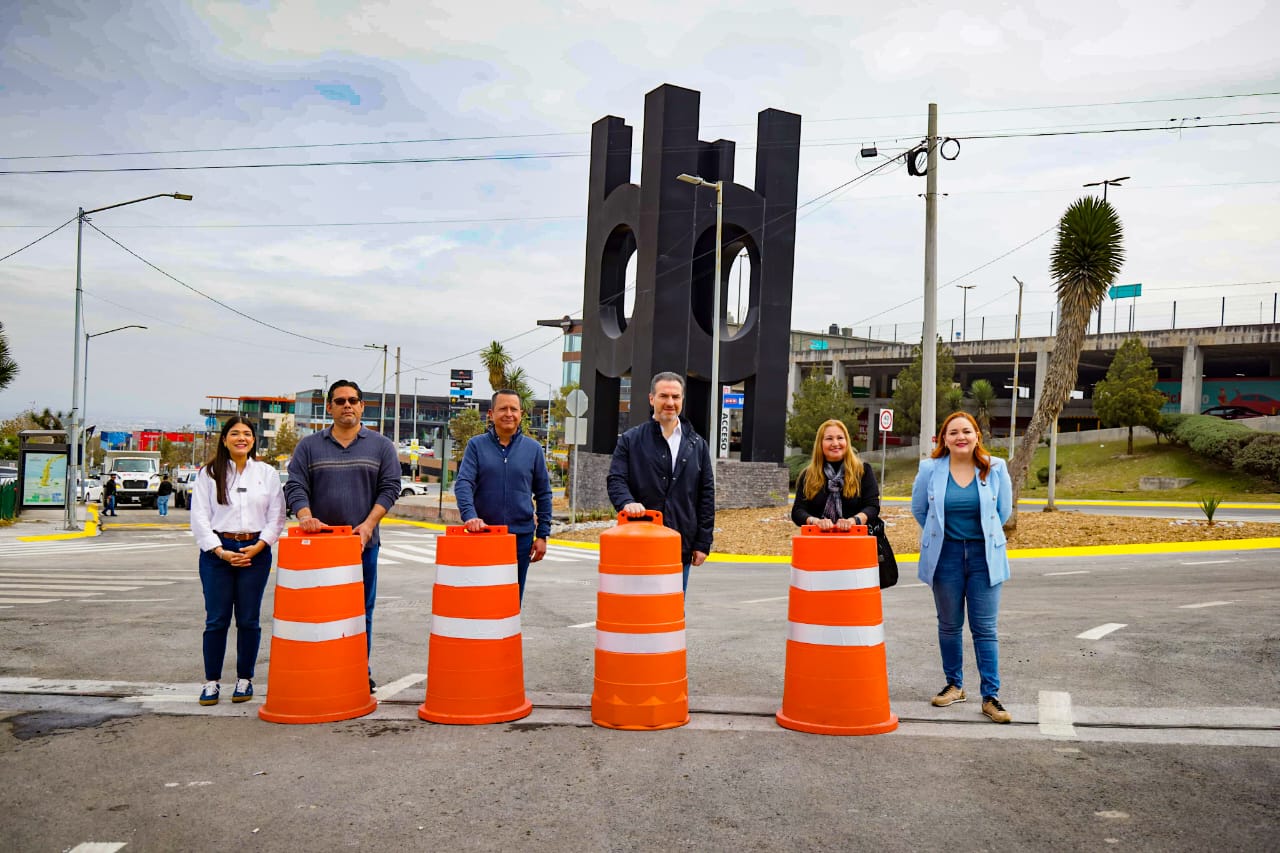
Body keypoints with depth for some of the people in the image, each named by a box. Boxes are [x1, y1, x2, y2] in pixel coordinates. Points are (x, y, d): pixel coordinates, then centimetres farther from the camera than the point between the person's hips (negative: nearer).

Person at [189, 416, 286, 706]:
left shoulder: (267, 473, 8)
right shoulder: (209, 474, 5)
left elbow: (276, 517, 5)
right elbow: (199, 518, 0)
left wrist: (257, 547, -8)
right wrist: (221, 551, -9)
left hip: (256, 551, 1)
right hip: (216, 551, -1)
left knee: (249, 620, 5)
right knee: (216, 620, 2)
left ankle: (245, 679, 17)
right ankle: (212, 681, 13)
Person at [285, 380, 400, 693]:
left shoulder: (381, 446, 7)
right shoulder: (309, 446, 8)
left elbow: (390, 488, 1)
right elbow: (295, 487, 1)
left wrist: (368, 524, -11)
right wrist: (305, 517, -18)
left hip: (364, 542, 0)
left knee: (362, 611, 5)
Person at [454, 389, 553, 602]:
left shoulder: (533, 449, 6)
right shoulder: (477, 445, 2)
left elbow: (543, 494, 8)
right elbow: (463, 483, -10)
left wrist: (542, 534, 3)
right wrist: (470, 515, -27)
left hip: (521, 536, 1)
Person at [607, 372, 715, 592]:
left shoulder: (697, 445, 12)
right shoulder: (630, 440, 6)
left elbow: (706, 496, 10)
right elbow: (615, 480, -2)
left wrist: (703, 543, 4)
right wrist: (627, 502, -24)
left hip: (681, 547, 2)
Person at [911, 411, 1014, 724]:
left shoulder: (996, 468, -2)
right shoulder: (930, 469, -3)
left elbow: (1004, 511, 11)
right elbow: (918, 509, 12)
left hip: (984, 555, 0)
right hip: (946, 555, 1)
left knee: (985, 628, -1)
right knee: (949, 625, 11)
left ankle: (990, 696, 5)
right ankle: (954, 686, 26)